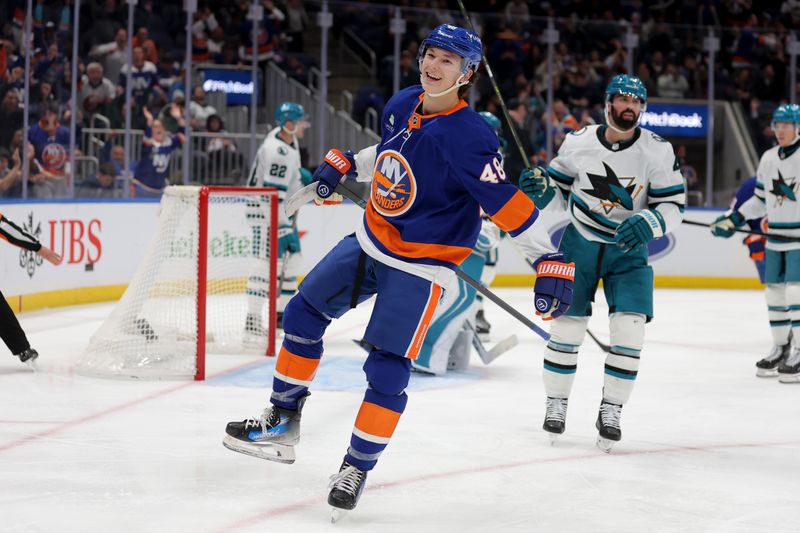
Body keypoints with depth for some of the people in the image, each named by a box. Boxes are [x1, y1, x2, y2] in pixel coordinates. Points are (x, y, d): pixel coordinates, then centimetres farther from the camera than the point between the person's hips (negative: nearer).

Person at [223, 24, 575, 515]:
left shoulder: (470, 137, -25)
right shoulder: (403, 105, -2)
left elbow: (508, 204, -26)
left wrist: (551, 262, -30)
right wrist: (343, 165, 16)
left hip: (421, 265, -8)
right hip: (370, 242, 8)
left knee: (388, 370, -10)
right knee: (304, 314, 11)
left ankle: (357, 468, 6)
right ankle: (282, 424, 24)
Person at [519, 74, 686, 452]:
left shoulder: (657, 151, -11)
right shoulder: (578, 143, -8)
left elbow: (673, 207, -8)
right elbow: (558, 196, 5)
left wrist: (648, 222, -27)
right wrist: (540, 190, -16)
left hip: (629, 250, 0)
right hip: (579, 243, 0)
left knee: (629, 328, -12)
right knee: (567, 324, -1)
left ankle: (611, 410, 2)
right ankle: (556, 403, 18)